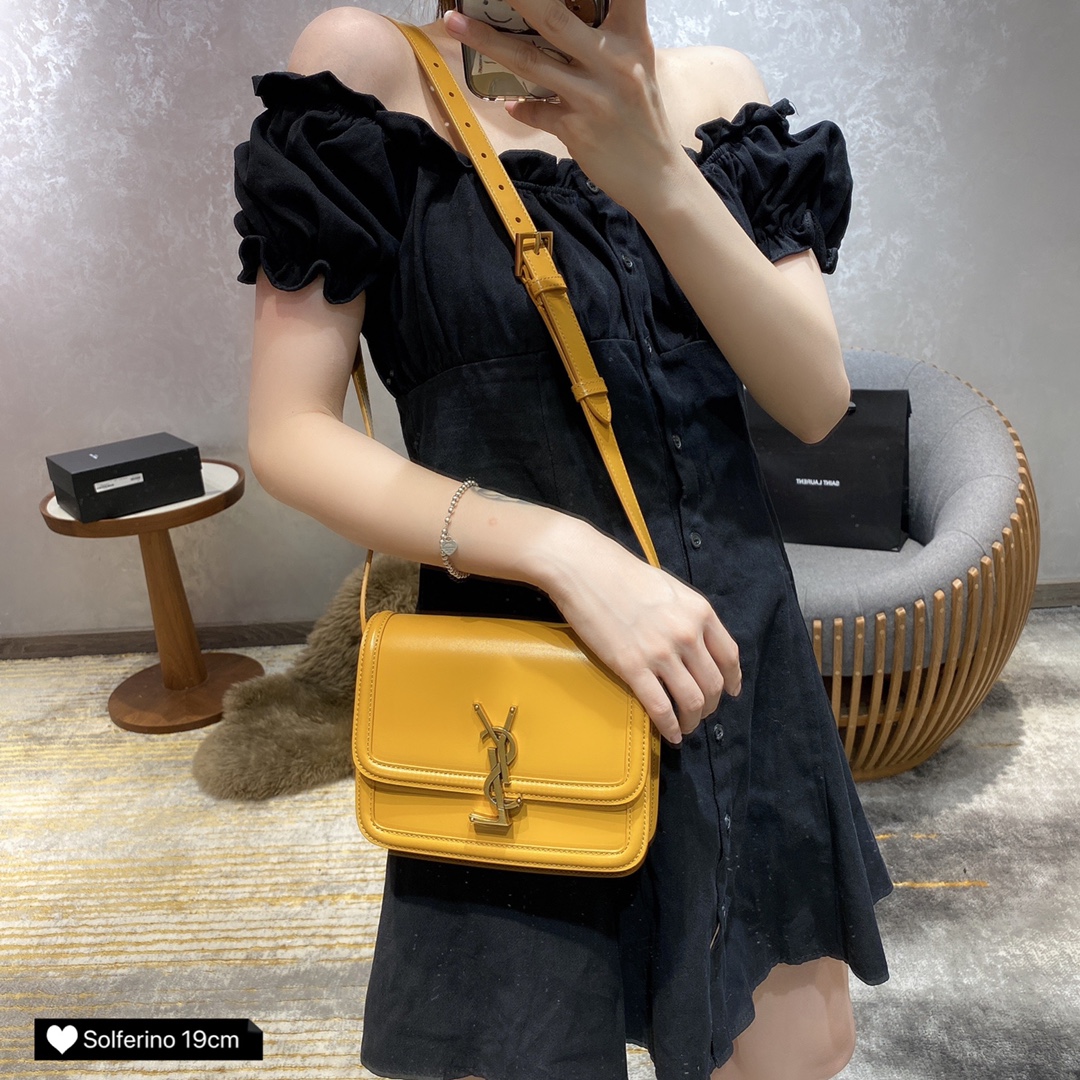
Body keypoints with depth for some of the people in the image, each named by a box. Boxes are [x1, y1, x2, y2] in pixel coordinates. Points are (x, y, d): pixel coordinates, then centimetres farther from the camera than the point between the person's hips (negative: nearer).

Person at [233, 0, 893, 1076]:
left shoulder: (713, 87, 6)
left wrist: (657, 175, -22)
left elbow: (817, 402, -5)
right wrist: (565, 550, -21)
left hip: (741, 654, 5)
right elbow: (287, 436, -9)